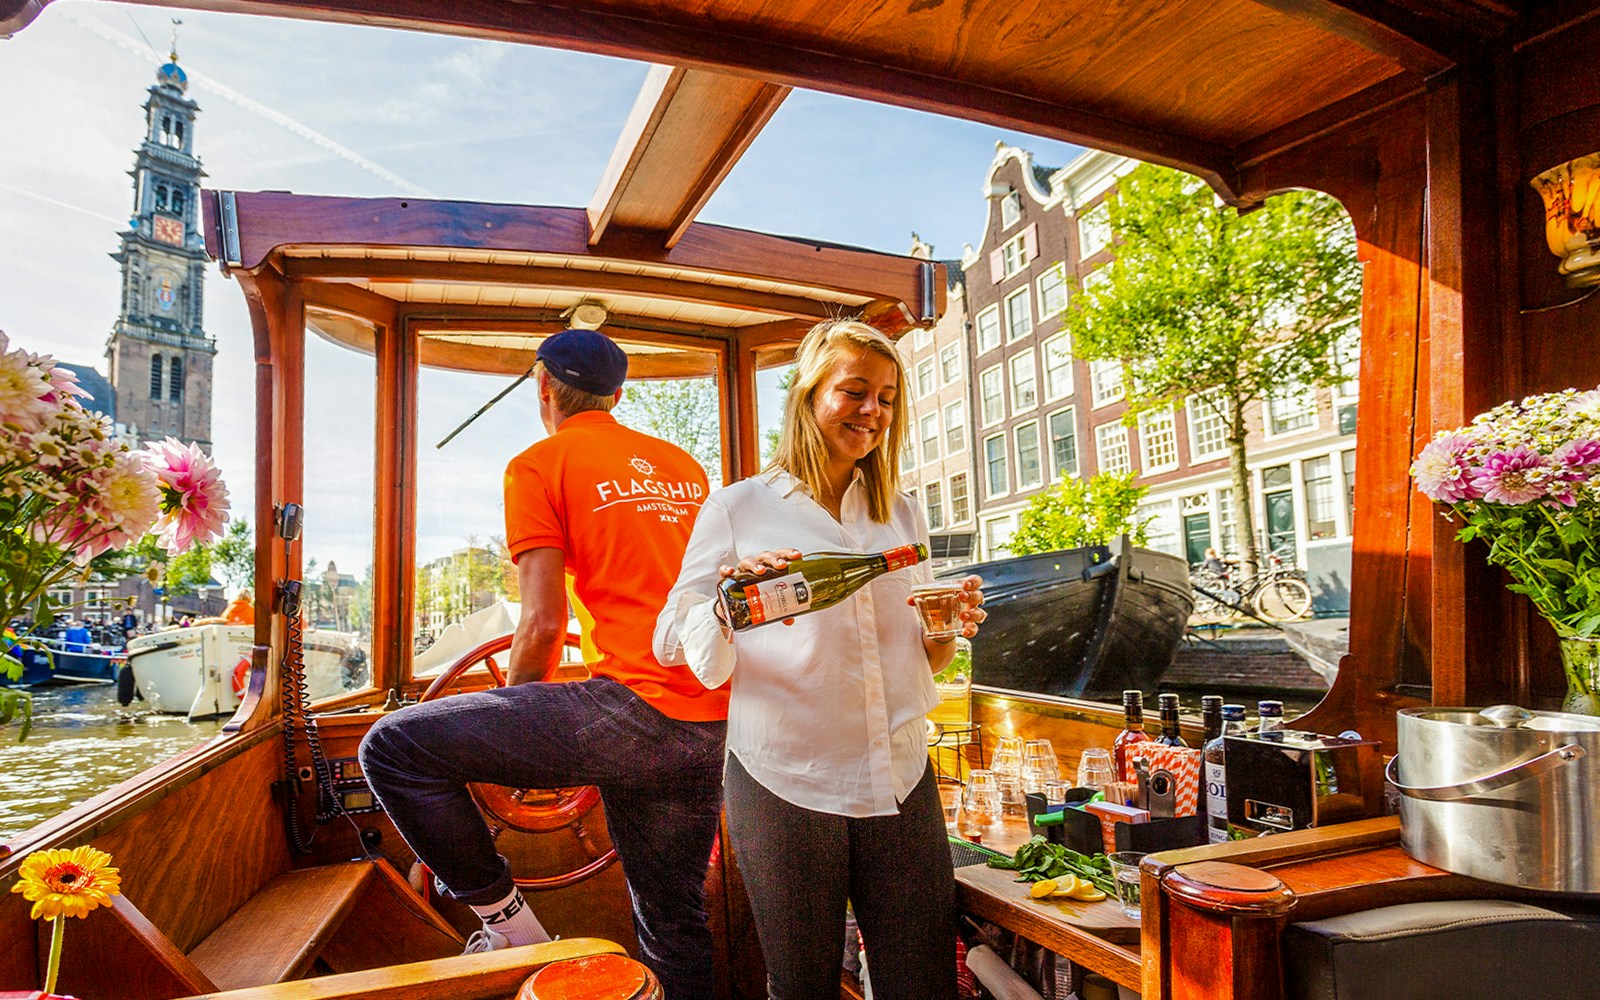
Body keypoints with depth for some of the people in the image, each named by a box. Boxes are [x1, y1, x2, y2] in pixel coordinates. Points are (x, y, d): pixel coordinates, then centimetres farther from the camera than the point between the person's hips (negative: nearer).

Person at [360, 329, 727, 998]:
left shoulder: (538, 466, 0)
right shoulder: (683, 465, 18)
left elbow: (542, 622, -8)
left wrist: (509, 705, 12)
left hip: (634, 707, -7)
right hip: (714, 727, 7)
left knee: (392, 746, 2)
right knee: (674, 919, 21)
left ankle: (507, 922, 10)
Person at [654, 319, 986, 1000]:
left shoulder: (901, 514, 11)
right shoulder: (738, 508, -1)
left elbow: (922, 658, 15)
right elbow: (676, 646, -6)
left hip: (900, 782, 4)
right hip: (785, 784, -3)